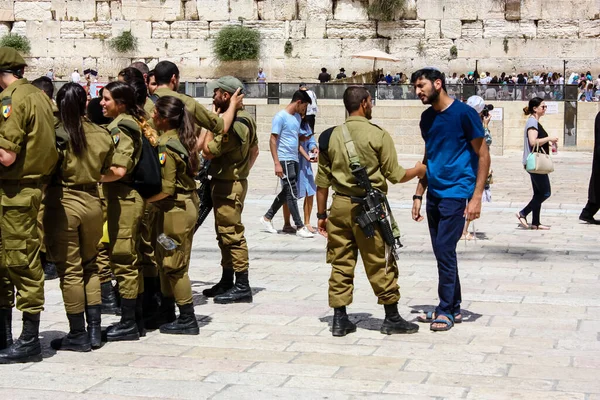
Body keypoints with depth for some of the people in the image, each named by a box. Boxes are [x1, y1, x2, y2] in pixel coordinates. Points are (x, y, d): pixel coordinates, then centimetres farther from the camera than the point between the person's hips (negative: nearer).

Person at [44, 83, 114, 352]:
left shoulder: (55, 133, -11)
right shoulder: (102, 135, 0)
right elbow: (107, 171, 7)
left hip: (61, 203, -4)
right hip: (91, 201, 4)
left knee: (70, 270, 3)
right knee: (89, 266, 17)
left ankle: (78, 335, 9)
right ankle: (94, 330, 17)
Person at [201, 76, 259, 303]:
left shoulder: (231, 125, -22)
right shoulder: (246, 119, 11)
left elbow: (208, 151, -19)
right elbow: (254, 151, 20)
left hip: (227, 186, -11)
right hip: (236, 181, 11)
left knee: (232, 235, -6)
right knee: (225, 234, 17)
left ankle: (242, 287, -3)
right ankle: (227, 282, 25)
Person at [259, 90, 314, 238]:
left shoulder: (297, 117, 15)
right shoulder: (281, 117, -10)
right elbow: (273, 141, -12)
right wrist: (277, 163, -18)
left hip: (294, 160, 9)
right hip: (284, 160, -9)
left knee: (286, 193, 13)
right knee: (292, 193, -6)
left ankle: (267, 218, 26)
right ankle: (300, 227, -3)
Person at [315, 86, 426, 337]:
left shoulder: (331, 136, 5)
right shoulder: (379, 135, -7)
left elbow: (322, 181, 8)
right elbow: (395, 175, -4)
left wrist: (322, 215, 16)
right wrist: (419, 170, 16)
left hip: (340, 205, 4)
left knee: (341, 264, 10)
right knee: (381, 264, 6)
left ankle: (339, 319, 13)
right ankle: (392, 318, 16)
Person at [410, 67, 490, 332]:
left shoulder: (464, 113, -10)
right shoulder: (427, 118, 11)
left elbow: (483, 156, -8)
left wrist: (476, 197, -14)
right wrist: (418, 195, 13)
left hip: (456, 193, -7)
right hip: (434, 194, 7)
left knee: (445, 251, -9)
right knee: (442, 252, 10)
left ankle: (446, 310, 1)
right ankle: (454, 308, 20)